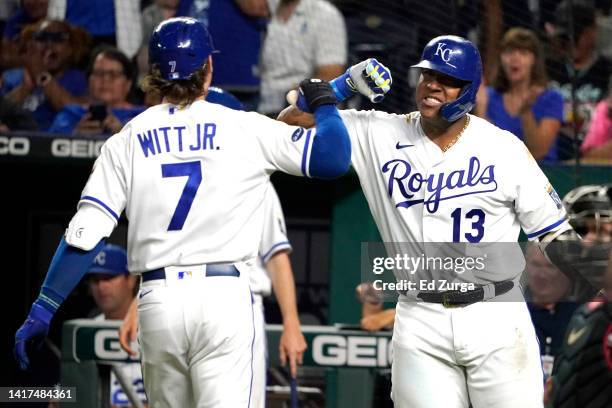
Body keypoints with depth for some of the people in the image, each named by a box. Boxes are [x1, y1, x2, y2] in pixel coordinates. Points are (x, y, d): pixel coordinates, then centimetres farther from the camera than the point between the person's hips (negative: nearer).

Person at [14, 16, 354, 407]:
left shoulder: (127, 141, 7)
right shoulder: (245, 129, 2)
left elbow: (85, 232, 0)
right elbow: (333, 158, 0)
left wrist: (43, 309, 2)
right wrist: (323, 100, 20)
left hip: (158, 301, 2)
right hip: (224, 298, -2)